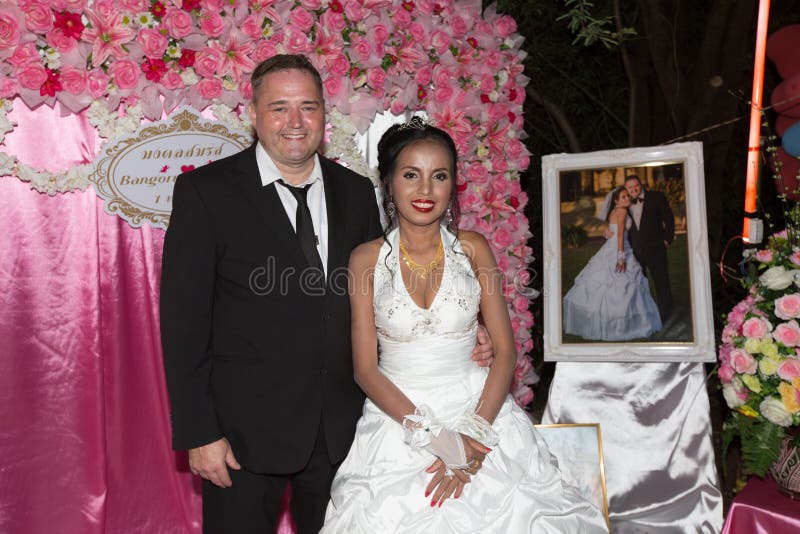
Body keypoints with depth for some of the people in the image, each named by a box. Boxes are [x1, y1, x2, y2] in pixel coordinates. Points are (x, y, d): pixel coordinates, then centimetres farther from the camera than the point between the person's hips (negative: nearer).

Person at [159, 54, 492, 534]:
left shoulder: (357, 192, 6)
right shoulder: (205, 191, -7)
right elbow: (183, 321, -8)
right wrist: (198, 434, -12)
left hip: (341, 431, 4)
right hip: (245, 431, -3)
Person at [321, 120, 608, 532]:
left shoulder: (473, 248, 2)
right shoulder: (366, 259, -1)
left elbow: (505, 350, -1)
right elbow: (365, 368, -4)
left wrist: (475, 433, -14)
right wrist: (430, 433, -15)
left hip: (478, 410, 1)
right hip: (397, 418, 0)